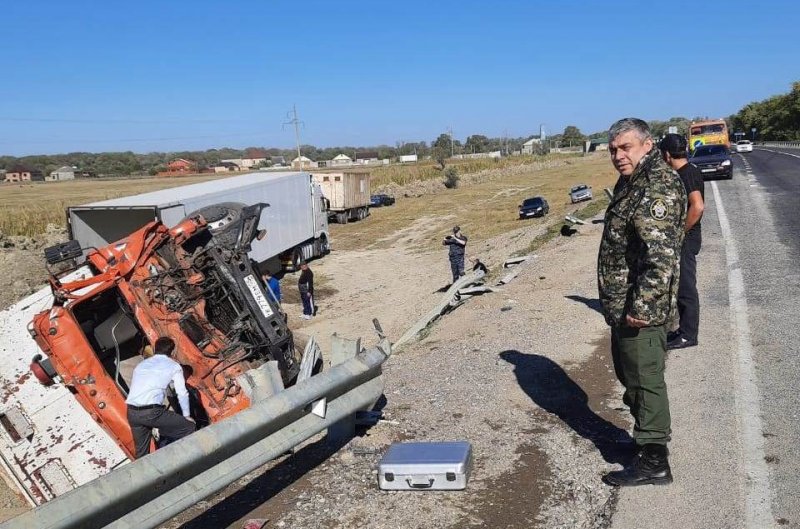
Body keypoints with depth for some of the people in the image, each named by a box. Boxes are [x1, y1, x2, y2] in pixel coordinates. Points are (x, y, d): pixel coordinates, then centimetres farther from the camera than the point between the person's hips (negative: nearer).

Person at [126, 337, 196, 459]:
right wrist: (186, 415, 22)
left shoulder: (141, 364, 27)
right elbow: (182, 394, 8)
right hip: (152, 411, -6)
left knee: (141, 452, 20)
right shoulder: (174, 366, 11)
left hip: (131, 412, 6)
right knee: (189, 427, 8)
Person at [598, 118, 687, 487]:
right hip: (623, 305, 10)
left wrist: (642, 305, -30)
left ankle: (653, 462, 13)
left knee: (644, 380, 0)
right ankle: (646, 439, 38)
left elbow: (662, 255, -28)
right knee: (629, 372, 21)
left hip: (640, 309, -10)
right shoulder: (631, 183, 13)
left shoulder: (658, 188, -19)